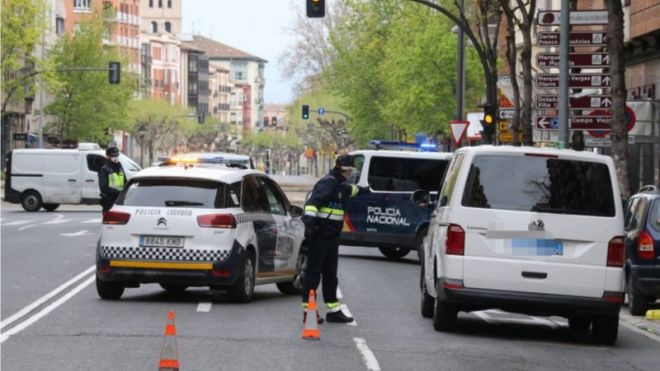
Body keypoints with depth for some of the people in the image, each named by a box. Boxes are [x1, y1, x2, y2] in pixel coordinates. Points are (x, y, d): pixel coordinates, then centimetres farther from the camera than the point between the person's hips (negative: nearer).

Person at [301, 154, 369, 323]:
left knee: (330, 274, 13)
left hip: (331, 237, 10)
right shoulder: (327, 183, -12)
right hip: (320, 235, -10)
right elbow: (313, 201, -27)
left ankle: (333, 310, 18)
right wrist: (309, 220, -40)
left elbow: (348, 189, 46)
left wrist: (361, 190, 66)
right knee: (313, 272, -7)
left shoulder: (338, 185, 20)